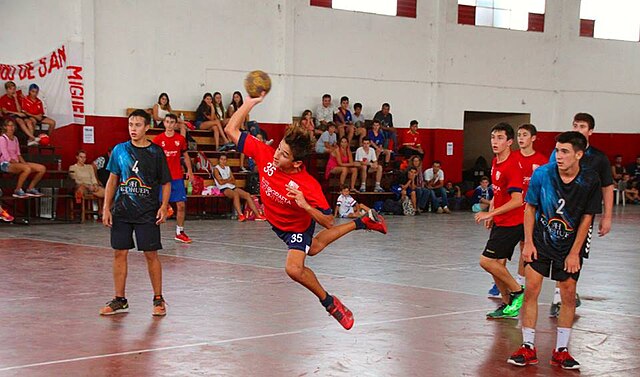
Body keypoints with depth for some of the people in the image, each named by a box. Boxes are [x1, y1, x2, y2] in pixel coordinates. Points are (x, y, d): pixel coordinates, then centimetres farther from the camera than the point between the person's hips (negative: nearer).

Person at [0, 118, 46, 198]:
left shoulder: (15, 138, 17)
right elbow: (7, 157, -14)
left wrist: (24, 163, -4)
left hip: (16, 163, 8)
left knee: (42, 168, -5)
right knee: (27, 168, -38)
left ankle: (30, 188, 5)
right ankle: (17, 191, -23)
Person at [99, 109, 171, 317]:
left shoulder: (156, 152, -2)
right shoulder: (120, 150, 5)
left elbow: (166, 183, 3)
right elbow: (112, 180, 10)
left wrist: (164, 206, -11)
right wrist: (106, 208, 4)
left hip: (148, 214, -3)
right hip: (121, 212, 3)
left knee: (151, 254, 0)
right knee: (119, 253, 5)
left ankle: (158, 299, 12)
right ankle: (120, 300, 16)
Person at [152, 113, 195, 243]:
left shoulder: (181, 139, 5)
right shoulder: (158, 139, -1)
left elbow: (186, 156, 16)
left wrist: (190, 171, 10)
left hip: (177, 177, 2)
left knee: (181, 205, 1)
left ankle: (179, 232, 12)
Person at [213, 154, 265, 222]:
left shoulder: (228, 168, 23)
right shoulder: (216, 169, 4)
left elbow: (234, 182, 14)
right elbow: (220, 182, -10)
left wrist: (226, 180, -3)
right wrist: (229, 179, 4)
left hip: (232, 187, 7)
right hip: (224, 189, -7)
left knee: (247, 195, -14)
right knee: (235, 194, -37)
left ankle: (257, 215, -19)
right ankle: (240, 215, -51)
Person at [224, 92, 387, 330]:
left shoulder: (309, 187, -40)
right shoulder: (265, 154, -31)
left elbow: (328, 222, -32)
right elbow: (231, 130, -27)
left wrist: (305, 205, -49)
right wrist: (251, 102, -36)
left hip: (298, 227, -6)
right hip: (276, 222, 6)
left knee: (294, 268, -27)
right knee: (313, 248, 31)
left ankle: (329, 302, 1)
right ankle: (361, 223, 50)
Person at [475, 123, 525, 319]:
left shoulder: (512, 165, -19)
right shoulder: (495, 162, 9)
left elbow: (517, 200, -25)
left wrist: (491, 213, -24)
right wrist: (491, 213, 16)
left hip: (511, 223, -9)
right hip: (500, 222, 9)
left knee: (486, 261, -12)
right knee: (498, 265, 9)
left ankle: (518, 292, 3)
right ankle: (507, 304, 21)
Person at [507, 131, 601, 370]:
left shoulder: (590, 181, -15)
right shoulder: (542, 174, -15)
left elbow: (586, 218, -7)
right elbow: (530, 208, -3)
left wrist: (574, 252, -8)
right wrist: (528, 242, -7)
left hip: (571, 245, 0)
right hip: (541, 241, 0)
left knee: (569, 295, 0)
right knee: (531, 289, -6)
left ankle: (561, 351, 12)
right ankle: (528, 348, 3)